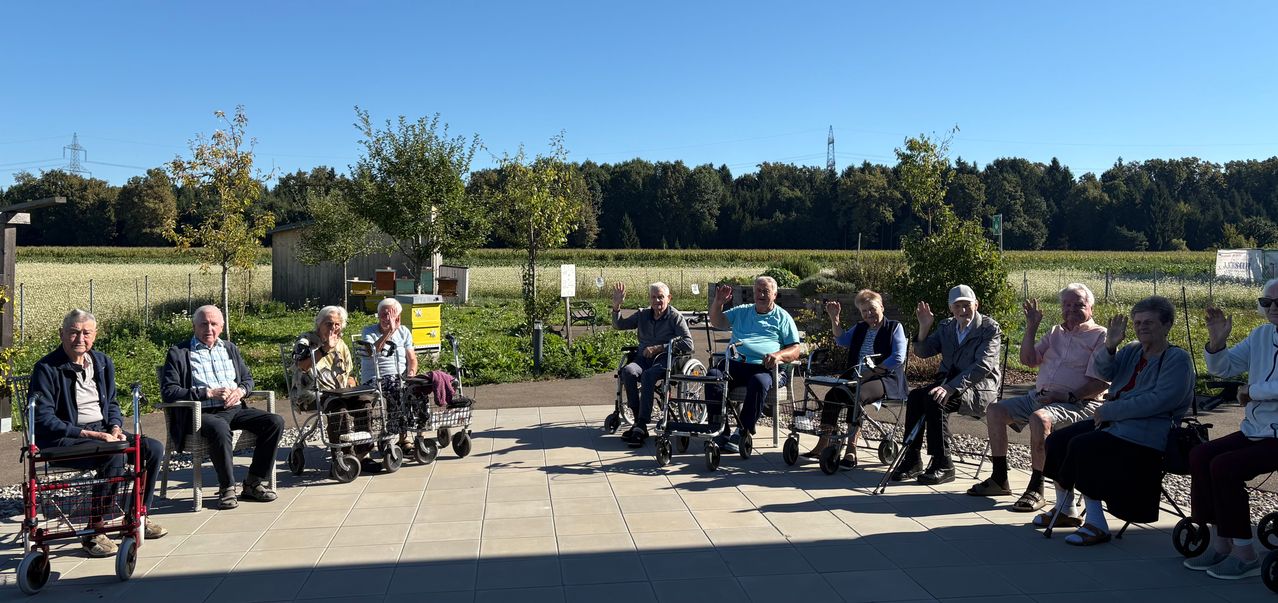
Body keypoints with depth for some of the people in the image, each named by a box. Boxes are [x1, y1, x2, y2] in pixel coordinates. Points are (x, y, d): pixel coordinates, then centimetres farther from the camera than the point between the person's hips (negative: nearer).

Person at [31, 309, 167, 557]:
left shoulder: (103, 362, 13)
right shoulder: (47, 368, -8)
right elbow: (43, 418, -14)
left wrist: (115, 428, -1)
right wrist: (88, 434, -20)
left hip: (103, 431, 7)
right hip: (62, 439, -7)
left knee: (154, 448, -10)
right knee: (114, 454, -33)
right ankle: (93, 534, -23)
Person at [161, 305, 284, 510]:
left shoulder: (230, 349, 23)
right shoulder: (178, 353, 5)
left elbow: (248, 378, 25)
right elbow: (168, 391, -5)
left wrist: (240, 391, 0)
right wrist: (208, 393, -14)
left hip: (235, 409, 5)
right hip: (202, 413, -5)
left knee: (275, 422, -18)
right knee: (220, 429, -40)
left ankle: (254, 483, -10)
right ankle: (227, 488, -22)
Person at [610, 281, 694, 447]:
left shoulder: (675, 317, 1)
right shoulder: (643, 315, 16)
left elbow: (688, 344, -9)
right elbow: (619, 325, 22)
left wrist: (659, 348, -14)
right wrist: (616, 306, 4)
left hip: (665, 359, -4)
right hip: (643, 358, 4)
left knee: (648, 375, -37)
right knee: (628, 371, -30)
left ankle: (641, 426, -35)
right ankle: (638, 420, -27)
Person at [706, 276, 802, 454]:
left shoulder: (783, 317, 17)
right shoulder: (742, 312, 28)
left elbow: (795, 350, 9)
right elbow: (717, 322, 19)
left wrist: (778, 355, -13)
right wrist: (717, 303, 0)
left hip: (765, 367, -3)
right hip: (735, 364, 3)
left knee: (759, 382, -38)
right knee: (712, 375, -28)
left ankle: (742, 433, -30)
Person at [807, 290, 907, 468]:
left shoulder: (894, 327, 6)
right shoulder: (860, 328, 25)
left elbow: (898, 358, -9)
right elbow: (841, 340, 9)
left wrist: (871, 372, -17)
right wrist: (834, 318, -3)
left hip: (885, 380, -6)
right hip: (857, 378, 6)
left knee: (856, 396, -34)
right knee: (832, 395, -20)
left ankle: (851, 451, -37)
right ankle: (822, 445, -19)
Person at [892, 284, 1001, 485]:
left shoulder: (990, 328, -6)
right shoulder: (946, 326, 13)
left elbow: (983, 366, -18)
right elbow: (922, 352, 12)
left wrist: (951, 387, -28)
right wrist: (924, 327, -7)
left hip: (979, 388, -6)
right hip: (948, 383, 6)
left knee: (935, 400, -31)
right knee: (915, 395, -23)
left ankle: (942, 465, -24)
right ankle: (912, 459, -18)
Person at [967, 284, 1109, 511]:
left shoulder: (1100, 336, -2)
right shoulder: (1055, 332, 20)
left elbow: (1101, 382, -11)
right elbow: (1028, 360, 13)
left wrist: (1069, 396, -21)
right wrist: (1031, 328, 4)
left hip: (1078, 404, -7)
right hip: (1039, 396, 8)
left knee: (1040, 418, -36)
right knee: (995, 411, -6)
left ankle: (1036, 490, -28)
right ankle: (999, 480, 0)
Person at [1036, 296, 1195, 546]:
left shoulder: (1178, 359, -7)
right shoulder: (1133, 350, 16)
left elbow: (1159, 400, -19)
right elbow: (1105, 372, 7)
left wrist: (1110, 410, -19)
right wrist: (1109, 347, -13)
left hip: (1145, 434, -8)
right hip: (1112, 420, 8)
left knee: (1082, 446, -27)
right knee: (1057, 440, -6)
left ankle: (1096, 525, -19)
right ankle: (1065, 509, 9)